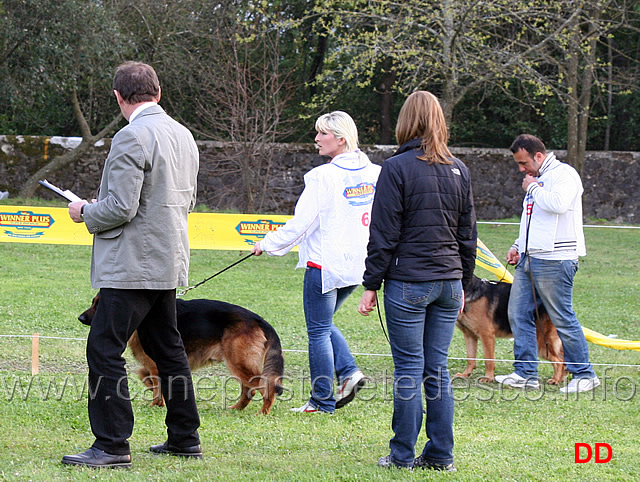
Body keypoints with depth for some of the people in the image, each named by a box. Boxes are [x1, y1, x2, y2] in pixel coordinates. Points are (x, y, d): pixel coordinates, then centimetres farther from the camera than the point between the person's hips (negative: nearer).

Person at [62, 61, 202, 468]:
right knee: (168, 349, 16)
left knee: (104, 350, -6)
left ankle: (112, 446, -7)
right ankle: (185, 438, 21)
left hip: (132, 266, -9)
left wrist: (87, 212, -3)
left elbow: (120, 207, -20)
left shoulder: (132, 137, -16)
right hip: (170, 264, 9)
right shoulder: (183, 135, 11)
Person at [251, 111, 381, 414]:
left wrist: (267, 245, -2)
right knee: (324, 324, 23)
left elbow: (300, 224, -14)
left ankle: (323, 401, 8)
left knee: (318, 331, 4)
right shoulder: (373, 173, 3)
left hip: (326, 263, -7)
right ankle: (349, 372, 6)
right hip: (358, 263, 7)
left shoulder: (323, 176, -16)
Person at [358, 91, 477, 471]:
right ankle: (441, 455, 11)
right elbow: (468, 235, 14)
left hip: (408, 283, -5)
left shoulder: (397, 168, -8)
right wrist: (463, 285, 22)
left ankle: (403, 454, 6)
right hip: (449, 282, 5)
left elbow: (384, 235, -8)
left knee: (409, 368, 0)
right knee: (438, 368, 10)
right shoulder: (459, 170, 8)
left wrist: (372, 285, -2)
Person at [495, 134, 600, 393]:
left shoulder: (563, 174, -7)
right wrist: (518, 245, 20)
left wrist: (533, 189, -11)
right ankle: (526, 373, 12)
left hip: (554, 260, -10)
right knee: (518, 314, 6)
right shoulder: (537, 179, 21)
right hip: (529, 259, 10)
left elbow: (558, 203, -27)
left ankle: (584, 375, 4)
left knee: (563, 319, -5)